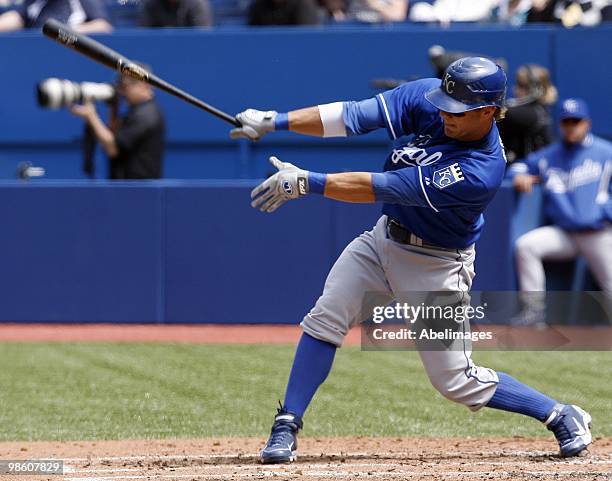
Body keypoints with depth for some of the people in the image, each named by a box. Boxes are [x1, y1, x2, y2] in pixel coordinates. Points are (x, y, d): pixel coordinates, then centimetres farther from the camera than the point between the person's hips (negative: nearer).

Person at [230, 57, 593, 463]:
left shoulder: (482, 172, -33)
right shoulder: (429, 99, -15)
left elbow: (384, 188, -35)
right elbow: (357, 116, -18)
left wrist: (307, 183, -37)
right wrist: (276, 121, -27)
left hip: (436, 266, -6)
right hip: (385, 239, 6)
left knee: (457, 381, -1)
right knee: (325, 320, -9)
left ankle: (563, 417, 16)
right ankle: (287, 427, 0)